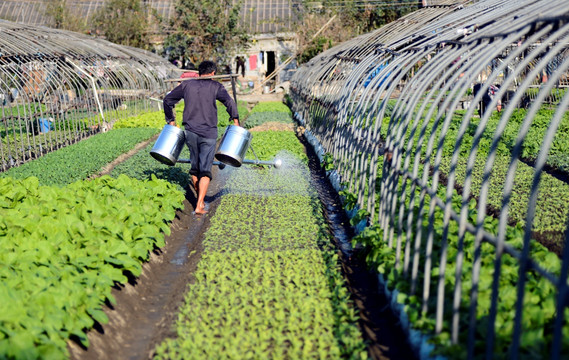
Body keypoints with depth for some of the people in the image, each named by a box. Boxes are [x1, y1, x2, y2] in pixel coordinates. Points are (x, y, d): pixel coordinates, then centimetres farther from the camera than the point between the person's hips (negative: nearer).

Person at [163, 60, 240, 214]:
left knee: (195, 168, 17)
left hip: (190, 132, 3)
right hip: (208, 133, -3)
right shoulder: (215, 86, 1)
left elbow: (167, 100, 16)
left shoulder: (186, 85, 11)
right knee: (205, 170, -2)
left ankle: (200, 200, 26)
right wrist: (236, 121, -4)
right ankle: (199, 206, -11)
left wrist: (171, 120, 25)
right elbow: (229, 102, -14)